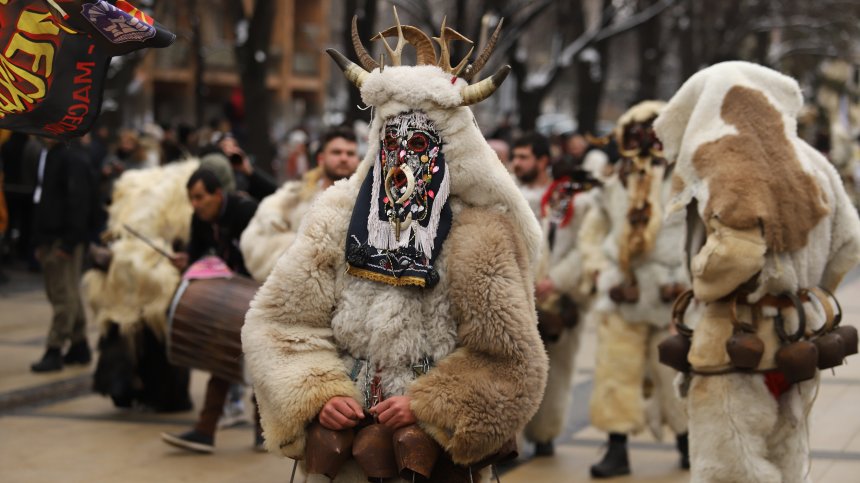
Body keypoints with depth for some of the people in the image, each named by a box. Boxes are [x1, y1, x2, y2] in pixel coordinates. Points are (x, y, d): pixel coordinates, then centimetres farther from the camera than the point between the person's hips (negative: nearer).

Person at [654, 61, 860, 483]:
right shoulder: (808, 163, 10)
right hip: (796, 348, 8)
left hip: (735, 347, -8)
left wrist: (703, 285, -8)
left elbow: (736, 247, -26)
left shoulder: (725, 159, -13)